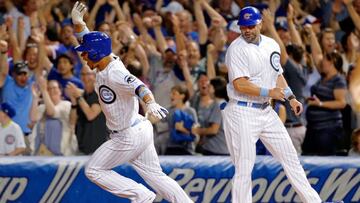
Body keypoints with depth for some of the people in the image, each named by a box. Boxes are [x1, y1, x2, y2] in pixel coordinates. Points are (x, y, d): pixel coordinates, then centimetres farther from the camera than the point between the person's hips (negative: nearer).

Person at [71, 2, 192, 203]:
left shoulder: (114, 74, -26)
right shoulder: (106, 63, 1)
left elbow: (138, 86, -44)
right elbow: (90, 41, 16)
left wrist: (151, 103, -63)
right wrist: (78, 22, 0)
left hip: (129, 137, -10)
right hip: (140, 130, 10)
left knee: (94, 170, 3)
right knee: (155, 175, 13)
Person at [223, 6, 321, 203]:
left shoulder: (271, 45, 9)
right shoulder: (237, 49, -13)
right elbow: (240, 84, -21)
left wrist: (291, 98, 12)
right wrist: (269, 92, -25)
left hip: (266, 111, 7)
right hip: (243, 113, -7)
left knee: (290, 156, 12)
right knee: (244, 168, -6)